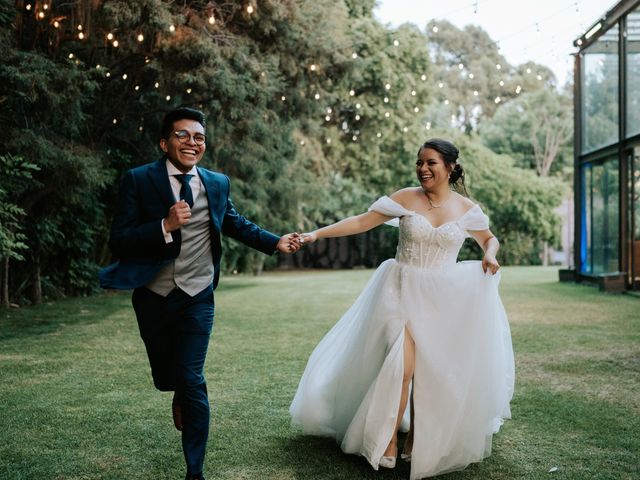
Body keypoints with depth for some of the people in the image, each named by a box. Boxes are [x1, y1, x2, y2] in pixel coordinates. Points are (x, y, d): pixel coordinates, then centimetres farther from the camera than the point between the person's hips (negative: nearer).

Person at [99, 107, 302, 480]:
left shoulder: (217, 183, 0)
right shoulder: (139, 180, -10)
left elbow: (237, 224, 17)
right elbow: (119, 241, -17)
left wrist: (276, 242, 7)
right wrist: (166, 226, -30)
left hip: (197, 298, 0)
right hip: (152, 297, 0)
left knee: (192, 382, -5)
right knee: (165, 376, 18)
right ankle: (182, 396, 55)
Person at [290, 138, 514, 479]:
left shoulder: (466, 209, 1)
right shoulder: (406, 198, -3)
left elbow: (489, 239, 17)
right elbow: (361, 222, -6)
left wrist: (490, 254, -7)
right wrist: (316, 234, -15)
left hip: (441, 299, 2)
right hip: (403, 292, -2)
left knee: (430, 371, 3)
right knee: (402, 367, -12)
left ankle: (417, 439, 21)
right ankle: (388, 440, 4)